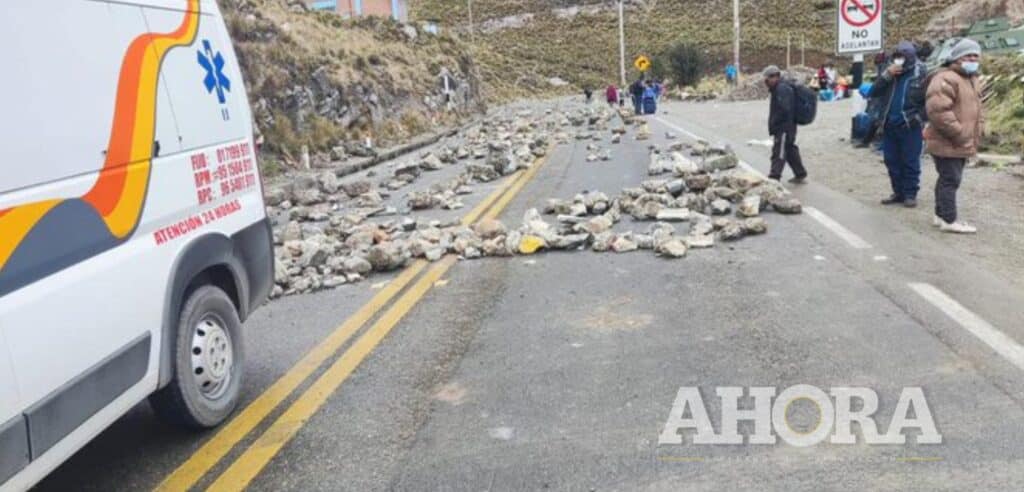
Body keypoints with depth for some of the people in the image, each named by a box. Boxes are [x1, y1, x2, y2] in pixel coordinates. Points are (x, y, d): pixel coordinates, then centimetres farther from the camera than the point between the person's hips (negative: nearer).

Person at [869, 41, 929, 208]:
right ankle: (898, 192, 20)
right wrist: (886, 75, -10)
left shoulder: (921, 74, -6)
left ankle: (910, 194, 8)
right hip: (889, 126, 6)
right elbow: (874, 92, 1)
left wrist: (920, 117, -13)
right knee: (892, 161, 10)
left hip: (910, 127, -5)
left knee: (910, 162, 0)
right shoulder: (891, 72, 10)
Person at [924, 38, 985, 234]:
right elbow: (938, 110, -27)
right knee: (951, 180, -7)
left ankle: (941, 214, 26)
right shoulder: (945, 79, -17)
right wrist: (960, 134, -22)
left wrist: (978, 131, 14)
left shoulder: (972, 79, 19)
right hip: (947, 143, -10)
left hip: (962, 143, 10)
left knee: (948, 179, 16)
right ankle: (949, 220, 0)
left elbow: (976, 108, 29)